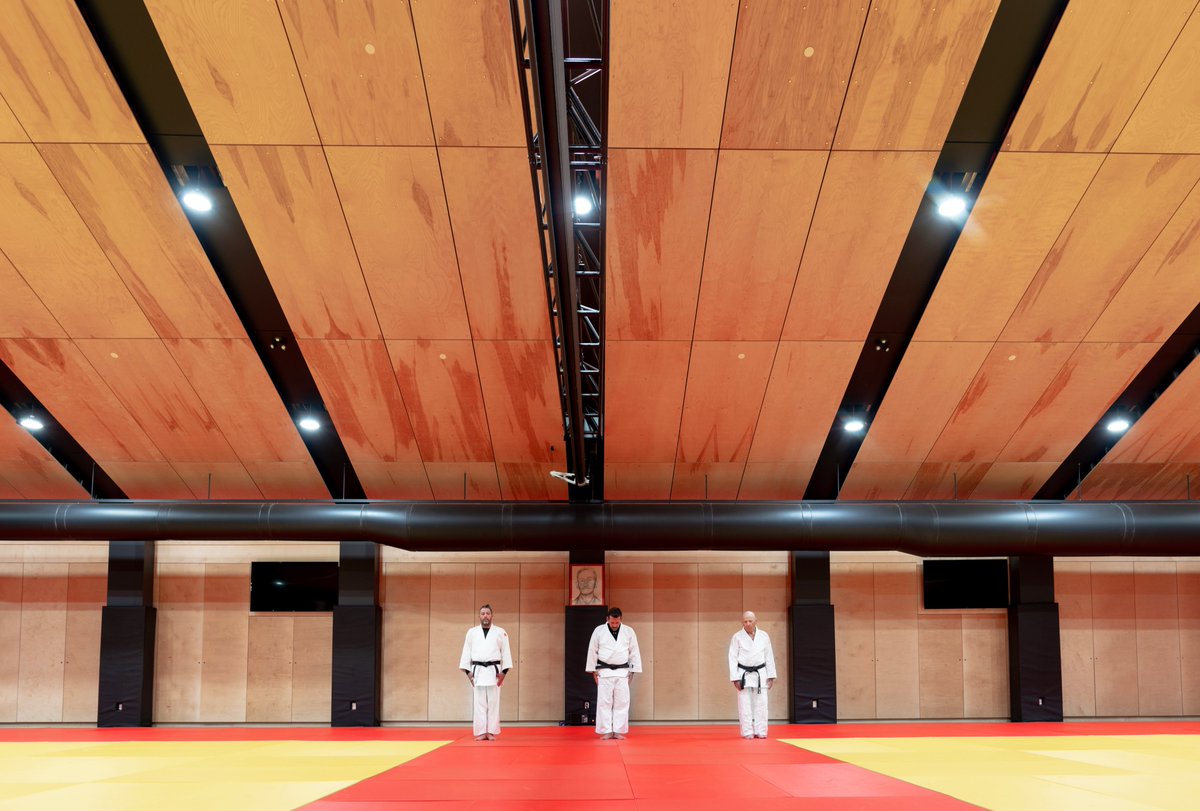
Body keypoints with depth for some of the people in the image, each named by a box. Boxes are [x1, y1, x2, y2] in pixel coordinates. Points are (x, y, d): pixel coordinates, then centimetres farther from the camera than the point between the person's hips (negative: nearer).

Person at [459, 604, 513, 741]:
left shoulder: (500, 632, 4)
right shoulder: (472, 632, 7)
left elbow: (506, 652, 2)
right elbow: (467, 652, 7)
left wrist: (504, 672, -4)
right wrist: (468, 672, 0)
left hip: (494, 671, -1)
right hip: (478, 671, 1)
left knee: (493, 702, 1)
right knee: (479, 703, 1)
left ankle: (491, 732, 6)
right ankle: (481, 732, 5)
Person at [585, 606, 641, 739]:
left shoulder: (629, 632, 0)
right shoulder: (599, 631, -2)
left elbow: (634, 652, 4)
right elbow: (592, 652, 2)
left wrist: (632, 672, 2)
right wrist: (594, 672, 2)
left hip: (622, 672, 1)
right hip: (604, 672, -1)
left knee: (622, 702, 0)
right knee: (604, 702, -2)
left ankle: (618, 731, 6)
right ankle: (606, 731, 4)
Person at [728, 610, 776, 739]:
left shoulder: (764, 636, 2)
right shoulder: (737, 637, -5)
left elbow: (769, 657, 6)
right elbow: (733, 658, -5)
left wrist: (771, 676, 4)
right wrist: (735, 678, -10)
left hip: (760, 674, 2)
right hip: (744, 675, -2)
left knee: (760, 704, 3)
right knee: (745, 705, -1)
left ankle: (760, 732, 11)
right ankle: (747, 732, 6)